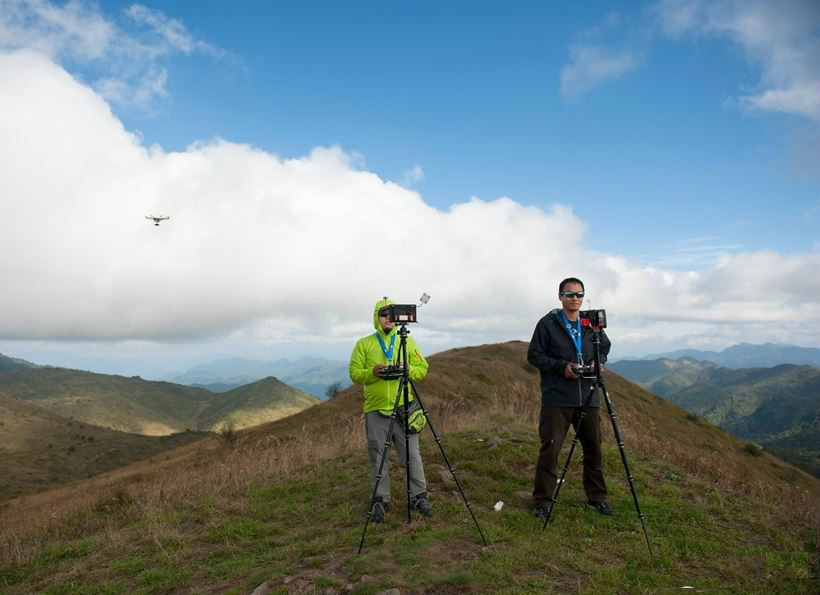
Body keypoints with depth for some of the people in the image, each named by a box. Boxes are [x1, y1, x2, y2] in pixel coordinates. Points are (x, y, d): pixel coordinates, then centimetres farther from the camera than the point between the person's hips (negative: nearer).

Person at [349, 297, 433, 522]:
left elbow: (423, 368, 8)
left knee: (412, 454, 3)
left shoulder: (407, 341, 9)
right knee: (378, 456, 6)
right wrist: (372, 372, -18)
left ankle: (419, 496, 17)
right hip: (375, 409, 0)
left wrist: (408, 369, -13)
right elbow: (354, 373, 1)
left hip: (404, 407, 1)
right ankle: (380, 499, 19)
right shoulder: (363, 344, 5)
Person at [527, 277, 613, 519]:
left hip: (588, 397, 5)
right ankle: (542, 501, 9)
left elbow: (605, 348, 24)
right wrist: (562, 367, -14)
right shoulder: (548, 323, -3)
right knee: (550, 449, -3)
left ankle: (597, 497, 28)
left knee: (594, 448, 12)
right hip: (557, 398, -4)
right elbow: (533, 355, -3)